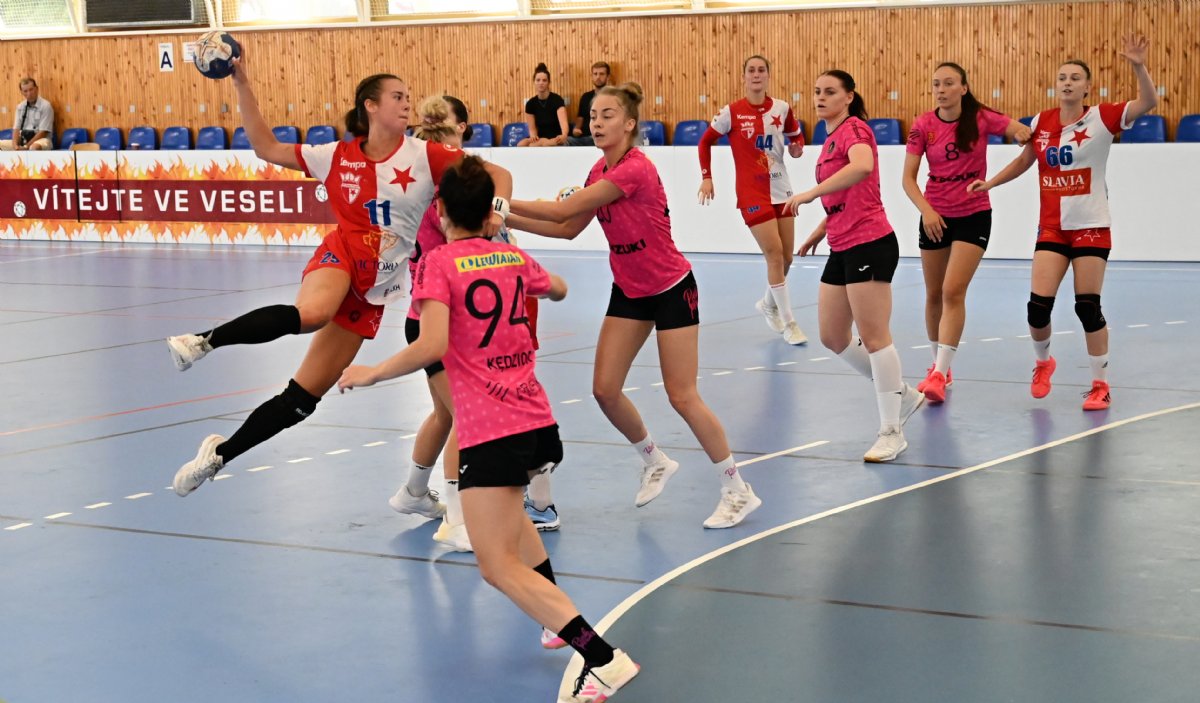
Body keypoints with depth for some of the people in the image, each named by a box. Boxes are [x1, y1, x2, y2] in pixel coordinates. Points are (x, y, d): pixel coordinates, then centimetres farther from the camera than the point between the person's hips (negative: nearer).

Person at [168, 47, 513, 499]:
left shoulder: (424, 156, 1)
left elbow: (498, 174, -1)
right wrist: (242, 83, 7)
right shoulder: (337, 157, 5)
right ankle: (203, 341, -29)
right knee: (311, 312, -41)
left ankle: (220, 455, 13)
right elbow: (267, 148, 12)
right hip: (340, 256, -1)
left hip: (374, 290, 1)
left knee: (303, 397, -1)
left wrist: (496, 210, -22)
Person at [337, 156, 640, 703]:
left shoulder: (438, 263, -7)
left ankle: (602, 658, -20)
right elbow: (559, 290, 31)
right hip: (538, 420, 7)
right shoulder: (513, 257, 10)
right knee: (506, 509, 35)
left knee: (501, 567, -6)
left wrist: (369, 374, -7)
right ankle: (562, 620, 29)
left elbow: (431, 345, -20)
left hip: (490, 432, -7)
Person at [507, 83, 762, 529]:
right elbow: (568, 229, 6)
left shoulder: (634, 170, -26)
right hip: (628, 291, 8)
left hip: (671, 290, -8)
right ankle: (655, 462, 26)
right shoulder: (600, 171, 1)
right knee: (605, 389, 2)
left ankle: (737, 491, 7)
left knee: (682, 396, -6)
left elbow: (562, 211, -26)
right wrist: (507, 220, -1)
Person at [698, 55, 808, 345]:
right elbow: (706, 141, 4)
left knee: (786, 257, 9)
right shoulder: (731, 112, -8)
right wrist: (706, 177, -1)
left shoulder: (782, 109, 0)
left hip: (782, 190, 4)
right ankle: (788, 322, -3)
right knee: (775, 254, -11)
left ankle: (769, 304, 37)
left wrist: (797, 147, -7)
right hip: (752, 193, -4)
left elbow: (796, 135, 15)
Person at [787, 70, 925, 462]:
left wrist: (811, 193, -33)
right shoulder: (831, 140, 18)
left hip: (869, 244, -10)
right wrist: (819, 233, 22)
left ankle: (891, 433, 1)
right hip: (842, 249, 10)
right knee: (832, 337, 11)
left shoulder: (853, 128, -10)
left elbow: (863, 166, -34)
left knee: (873, 337, -6)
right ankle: (903, 396, 26)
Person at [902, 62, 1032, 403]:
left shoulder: (981, 118, -8)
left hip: (974, 215, -2)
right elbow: (908, 177, -6)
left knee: (953, 291, -15)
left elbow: (1026, 133, -5)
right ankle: (939, 364, 28)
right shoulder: (923, 126, -6)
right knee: (934, 294, 10)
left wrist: (1021, 134, -28)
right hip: (935, 217, 2)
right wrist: (926, 210, -21)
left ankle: (940, 374, -15)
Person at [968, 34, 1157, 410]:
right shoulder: (1042, 122, 4)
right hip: (1052, 227, 3)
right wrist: (991, 182, 11)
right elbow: (1025, 159, 20)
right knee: (1038, 304, -5)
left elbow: (1148, 102, -21)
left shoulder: (1101, 118, -7)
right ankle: (1043, 362, 25)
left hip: (1092, 226, -3)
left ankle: (1100, 384, 11)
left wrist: (1138, 66, -34)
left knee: (1088, 306, -4)